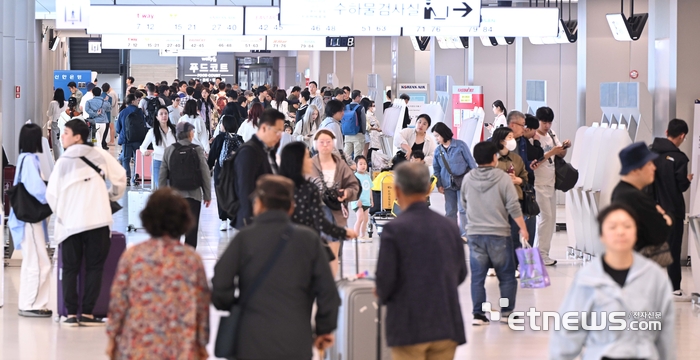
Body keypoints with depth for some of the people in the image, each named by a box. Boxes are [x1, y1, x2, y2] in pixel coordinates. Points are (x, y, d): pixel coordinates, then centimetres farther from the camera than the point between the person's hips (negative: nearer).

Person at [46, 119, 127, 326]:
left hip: (70, 222, 0)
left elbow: (52, 194, 2)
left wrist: (60, 213, 20)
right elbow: (120, 177, 3)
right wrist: (113, 196, 22)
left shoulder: (63, 162, 1)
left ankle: (71, 314, 4)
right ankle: (87, 314, 0)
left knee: (70, 268, 9)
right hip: (98, 220, 0)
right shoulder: (100, 155, 1)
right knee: (94, 267, 5)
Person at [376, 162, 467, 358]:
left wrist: (383, 295, 10)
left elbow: (385, 278, -11)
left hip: (409, 327, -4)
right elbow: (461, 274, 11)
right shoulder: (449, 227, 5)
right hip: (447, 326, 4)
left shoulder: (394, 229, -10)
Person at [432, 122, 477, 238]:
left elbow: (471, 162, -2)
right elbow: (436, 169, 13)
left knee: (463, 209, -9)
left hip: (463, 181, -4)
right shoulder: (438, 150, 4)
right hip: (448, 184, 4)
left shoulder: (460, 145, -6)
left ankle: (465, 234, -5)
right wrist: (439, 184, 7)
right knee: (450, 211, 8)